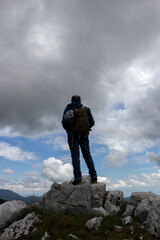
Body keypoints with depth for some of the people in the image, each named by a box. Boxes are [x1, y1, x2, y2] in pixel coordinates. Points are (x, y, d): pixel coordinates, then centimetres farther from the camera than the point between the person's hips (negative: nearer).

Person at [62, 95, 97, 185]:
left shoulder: (68, 109, 2)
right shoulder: (86, 109, 5)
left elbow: (64, 122, -5)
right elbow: (92, 122, 2)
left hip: (73, 135, -2)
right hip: (84, 135, 2)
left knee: (75, 156, -1)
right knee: (87, 155, 9)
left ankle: (78, 179, -6)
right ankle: (94, 177, 6)